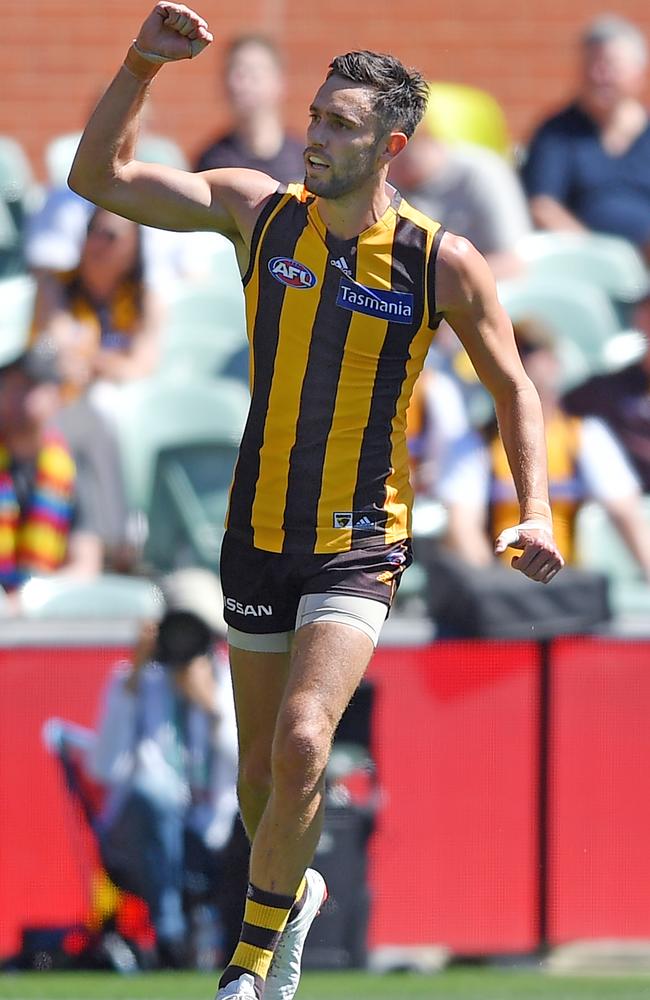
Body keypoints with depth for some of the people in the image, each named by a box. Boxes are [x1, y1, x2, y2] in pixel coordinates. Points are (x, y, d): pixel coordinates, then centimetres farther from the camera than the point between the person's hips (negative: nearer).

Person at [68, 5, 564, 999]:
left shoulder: (443, 263, -10)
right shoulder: (260, 209, -3)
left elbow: (514, 387, 4)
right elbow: (98, 176, -4)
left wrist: (536, 510, -9)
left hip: (360, 545, -3)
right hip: (258, 535, 3)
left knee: (301, 744, -22)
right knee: (260, 770, 12)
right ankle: (293, 890, 43)